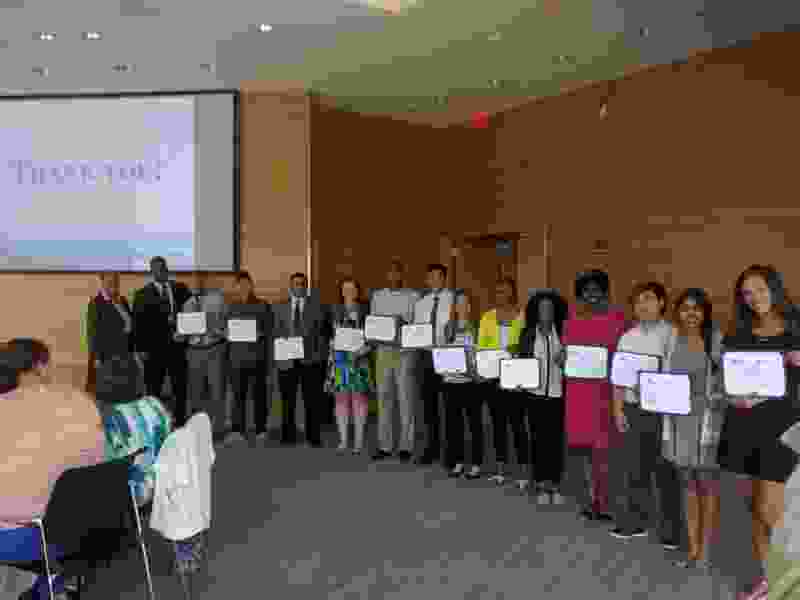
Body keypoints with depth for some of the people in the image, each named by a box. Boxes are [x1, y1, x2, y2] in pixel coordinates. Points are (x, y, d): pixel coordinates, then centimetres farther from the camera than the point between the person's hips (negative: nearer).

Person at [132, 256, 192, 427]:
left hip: (178, 345, 3)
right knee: (153, 390, 5)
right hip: (154, 347, -2)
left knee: (180, 387, 6)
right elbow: (138, 323, -2)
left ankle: (180, 423, 16)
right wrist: (141, 348, -8)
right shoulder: (143, 294, 1)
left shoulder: (181, 289, 9)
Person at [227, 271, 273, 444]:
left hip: (257, 356, -2)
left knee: (259, 394, 4)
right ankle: (237, 430, 1)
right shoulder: (232, 307, 11)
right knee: (238, 394, -3)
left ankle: (261, 430, 13)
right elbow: (227, 331, 14)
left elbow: (269, 333, 4)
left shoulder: (263, 306, 3)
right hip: (238, 356, 2)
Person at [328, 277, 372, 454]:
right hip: (340, 359, 3)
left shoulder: (365, 310, 3)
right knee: (341, 398, 4)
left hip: (360, 359, -3)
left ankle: (358, 440, 7)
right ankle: (343, 439, 12)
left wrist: (361, 351, -15)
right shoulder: (335, 310, 13)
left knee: (359, 398, -2)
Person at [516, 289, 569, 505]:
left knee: (556, 438, 1)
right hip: (534, 392, 0)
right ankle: (540, 484, 13)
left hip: (557, 392, 0)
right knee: (538, 438, 3)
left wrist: (564, 362, -12)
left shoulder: (563, 333, 5)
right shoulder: (528, 334, 5)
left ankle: (555, 484, 12)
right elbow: (521, 361, 7)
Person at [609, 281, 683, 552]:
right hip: (633, 409, 4)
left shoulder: (674, 334, -1)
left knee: (665, 471, 3)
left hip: (664, 409, -3)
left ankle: (670, 532, 16)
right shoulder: (627, 338, 10)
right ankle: (635, 523, 23)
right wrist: (617, 409, 3)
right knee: (633, 469, 9)